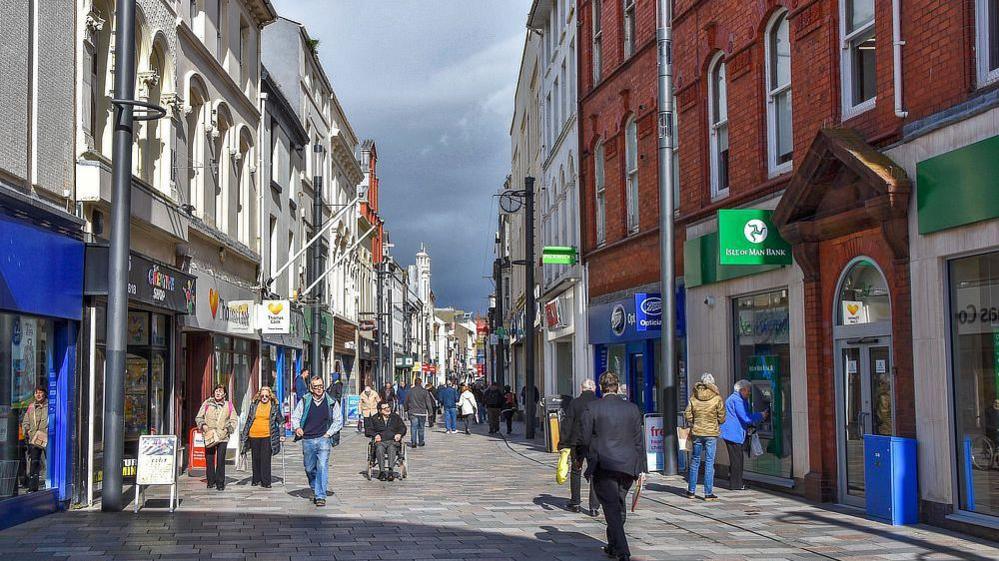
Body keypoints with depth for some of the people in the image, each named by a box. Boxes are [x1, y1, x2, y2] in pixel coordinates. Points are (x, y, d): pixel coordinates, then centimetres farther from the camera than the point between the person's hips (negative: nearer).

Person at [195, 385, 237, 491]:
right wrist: (203, 425, -6)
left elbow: (233, 420, 11)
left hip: (222, 436, -1)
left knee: (221, 460, -5)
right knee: (209, 459, 3)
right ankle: (211, 481, 15)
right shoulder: (207, 403, 7)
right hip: (209, 435, 1)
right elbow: (198, 417, 12)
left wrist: (228, 428, -5)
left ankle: (220, 483, 2)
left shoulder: (229, 405, 7)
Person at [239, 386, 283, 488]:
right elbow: (248, 421, 14)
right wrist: (244, 435, 14)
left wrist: (281, 435, 2)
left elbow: (281, 421, 9)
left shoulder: (274, 407, 3)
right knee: (255, 459, 9)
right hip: (254, 436, 3)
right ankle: (256, 480, 20)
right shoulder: (254, 406, 8)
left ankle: (266, 481, -1)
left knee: (266, 459, -5)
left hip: (267, 437, -3)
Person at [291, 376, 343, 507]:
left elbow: (338, 421, 9)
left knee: (322, 467, -14)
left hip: (324, 439, -2)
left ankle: (321, 496, -15)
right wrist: (297, 427, -6)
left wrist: (329, 433, -1)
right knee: (309, 469, 12)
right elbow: (295, 416, 13)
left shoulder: (331, 403, 3)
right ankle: (315, 490, 36)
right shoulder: (304, 401, 5)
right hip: (307, 440, 2)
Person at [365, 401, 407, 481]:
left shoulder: (396, 417, 21)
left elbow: (403, 428, 20)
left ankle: (391, 470, -47)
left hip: (393, 441, 0)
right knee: (379, 449, -36)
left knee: (392, 448, -36)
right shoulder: (374, 419, 17)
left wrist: (399, 434, -2)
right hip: (380, 442, 0)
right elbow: (367, 431, 13)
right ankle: (382, 471, -42)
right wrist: (375, 435, -7)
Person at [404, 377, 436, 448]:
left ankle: (413, 442, -11)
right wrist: (430, 411, 2)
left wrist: (406, 410, 22)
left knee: (414, 427, -1)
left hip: (412, 412, 1)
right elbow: (428, 402, -3)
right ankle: (421, 442, 19)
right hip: (422, 412, -1)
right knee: (421, 428, 11)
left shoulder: (410, 391, 4)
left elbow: (406, 402, 12)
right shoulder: (424, 391, -4)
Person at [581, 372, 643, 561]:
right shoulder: (632, 408, 4)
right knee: (619, 507, 19)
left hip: (603, 466, -4)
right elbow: (639, 441, 5)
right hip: (628, 466, 4)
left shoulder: (592, 408, -5)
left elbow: (584, 438, -4)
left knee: (611, 509, -5)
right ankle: (613, 545, 31)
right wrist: (640, 469, 9)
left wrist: (591, 458, 15)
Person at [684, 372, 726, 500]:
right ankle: (708, 493, 2)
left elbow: (687, 415, -2)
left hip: (696, 432, 3)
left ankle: (691, 491, 19)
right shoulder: (717, 398, -8)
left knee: (695, 461, 14)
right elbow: (721, 417, -4)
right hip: (711, 433, -3)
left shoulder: (693, 397, -1)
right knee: (709, 462, 2)